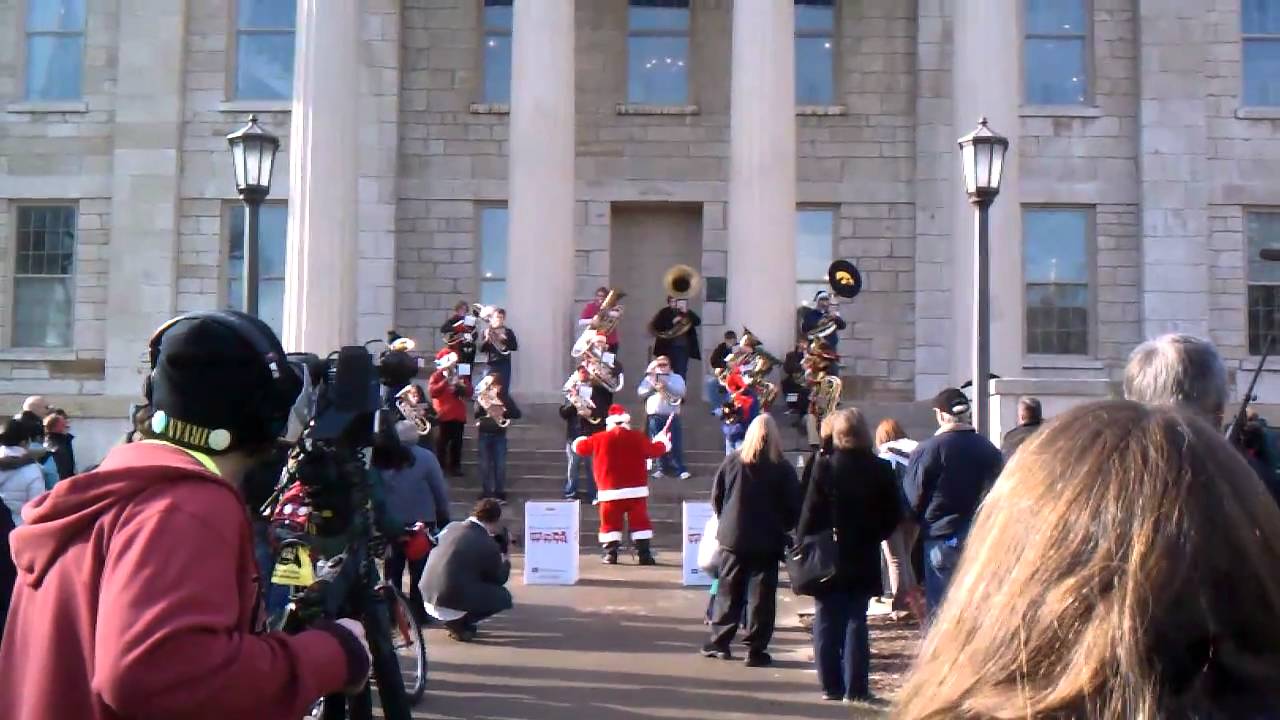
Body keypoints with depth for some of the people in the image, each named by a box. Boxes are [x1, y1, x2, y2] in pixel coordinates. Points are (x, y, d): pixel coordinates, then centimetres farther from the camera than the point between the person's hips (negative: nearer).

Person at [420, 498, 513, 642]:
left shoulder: (451, 527, 4)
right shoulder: (489, 545, -13)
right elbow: (499, 579, 3)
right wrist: (506, 562, 24)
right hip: (454, 604, -7)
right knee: (503, 596, 11)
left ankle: (455, 620, 17)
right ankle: (460, 622, 2)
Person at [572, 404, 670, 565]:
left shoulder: (600, 439, -2)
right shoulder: (638, 438, -1)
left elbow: (580, 446, 12)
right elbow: (654, 450, 14)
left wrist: (579, 441, 37)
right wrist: (663, 442, 36)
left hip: (610, 491, 0)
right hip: (636, 490, 0)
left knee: (611, 523, 8)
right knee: (640, 522, 6)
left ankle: (610, 554, 4)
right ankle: (644, 554, 2)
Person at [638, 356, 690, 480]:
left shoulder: (677, 378, 9)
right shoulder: (650, 378, 13)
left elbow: (680, 392, -8)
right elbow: (641, 392, 0)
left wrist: (666, 386, -18)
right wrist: (653, 386, -14)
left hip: (671, 415, -2)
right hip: (654, 415, 2)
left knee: (675, 443, -7)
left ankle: (681, 469, -4)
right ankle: (661, 468, 14)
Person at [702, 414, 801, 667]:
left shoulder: (732, 462, -3)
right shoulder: (783, 468, -7)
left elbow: (716, 497, 2)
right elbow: (793, 507, -5)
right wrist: (781, 528, 11)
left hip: (732, 538, 2)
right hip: (768, 542, -2)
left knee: (728, 592, 13)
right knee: (762, 595, 4)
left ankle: (719, 642, 17)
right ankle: (756, 650, 5)